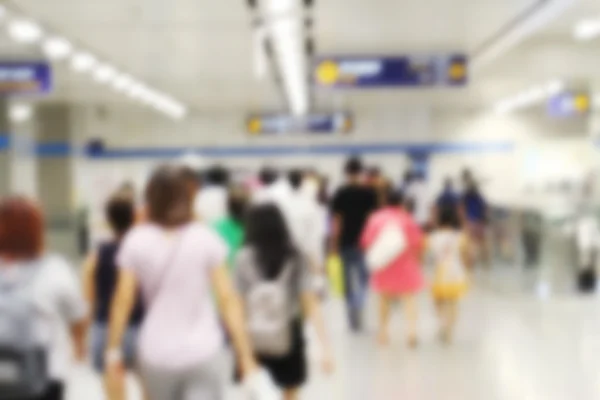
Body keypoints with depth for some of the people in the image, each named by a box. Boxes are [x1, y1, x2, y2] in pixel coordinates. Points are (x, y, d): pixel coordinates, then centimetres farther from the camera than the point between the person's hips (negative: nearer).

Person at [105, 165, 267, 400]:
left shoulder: (137, 242, -2)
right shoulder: (205, 239, -4)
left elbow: (122, 302, -2)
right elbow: (228, 299, -6)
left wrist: (113, 351, 8)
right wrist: (246, 356, -3)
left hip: (156, 356, 2)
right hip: (203, 354, -2)